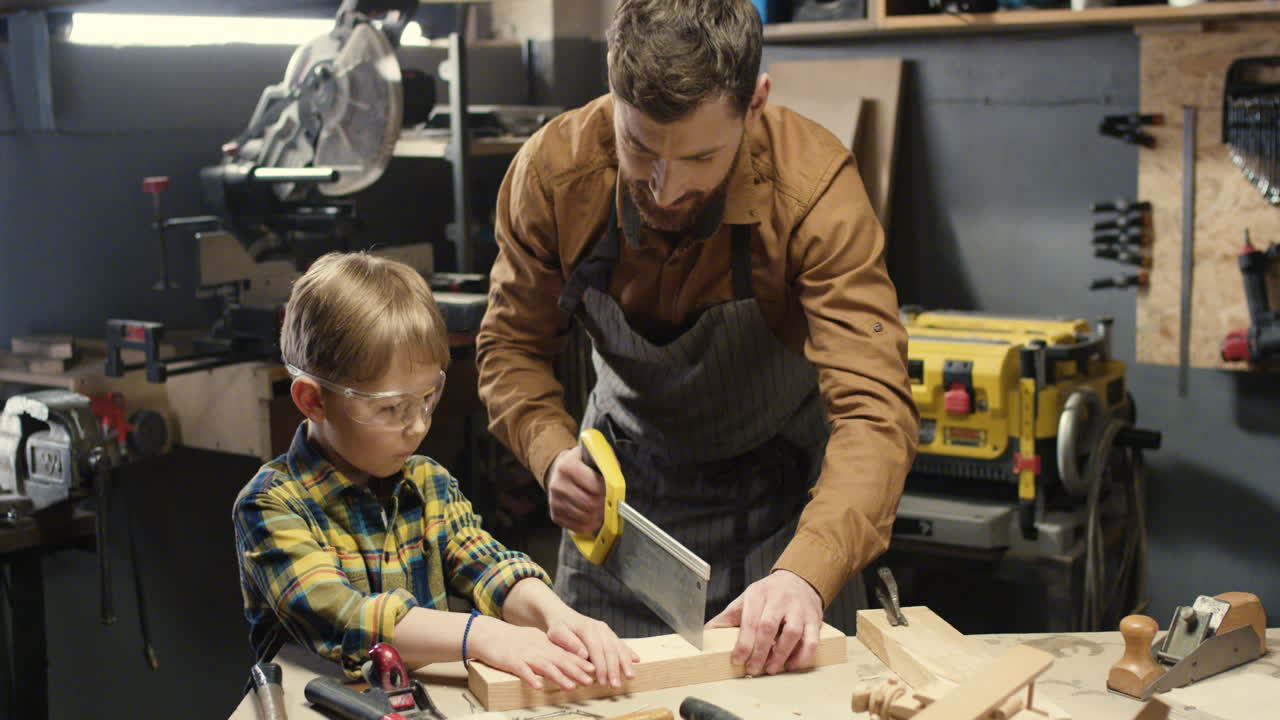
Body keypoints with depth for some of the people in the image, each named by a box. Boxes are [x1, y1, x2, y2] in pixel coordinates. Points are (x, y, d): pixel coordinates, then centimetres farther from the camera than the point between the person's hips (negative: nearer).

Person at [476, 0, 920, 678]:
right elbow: (513, 347, -7)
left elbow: (874, 410, -35)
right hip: (621, 480, 2)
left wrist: (806, 572, -50)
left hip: (783, 490, -2)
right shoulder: (552, 170, -22)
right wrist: (552, 452, -27)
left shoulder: (815, 186, -31)